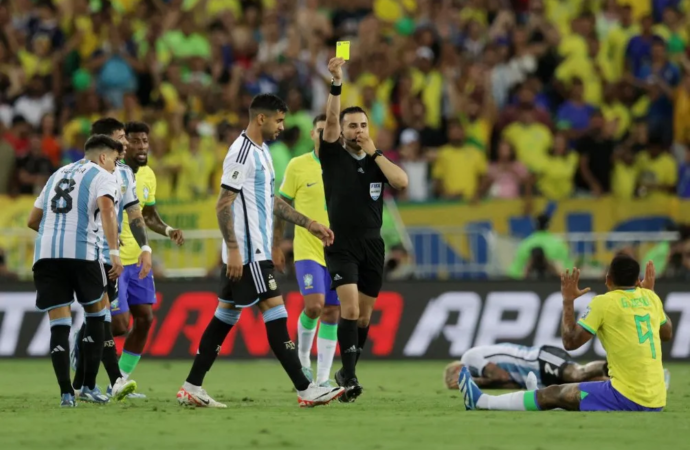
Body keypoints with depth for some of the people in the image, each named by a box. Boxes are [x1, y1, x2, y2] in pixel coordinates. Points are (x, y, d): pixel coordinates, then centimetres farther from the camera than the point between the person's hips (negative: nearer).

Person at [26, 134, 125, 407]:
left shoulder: (58, 175, 27)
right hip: (82, 252, -4)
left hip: (45, 252, 4)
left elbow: (33, 221, 30)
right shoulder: (103, 177, 9)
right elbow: (107, 211, -12)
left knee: (59, 324, 3)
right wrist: (114, 253, -19)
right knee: (96, 314, 15)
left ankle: (66, 393, -7)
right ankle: (89, 386, 12)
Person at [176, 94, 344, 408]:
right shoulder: (242, 153, -14)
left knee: (226, 314, 10)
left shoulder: (261, 151, 16)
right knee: (275, 312, -9)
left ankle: (191, 388, 12)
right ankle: (305, 390, -8)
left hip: (256, 251, 10)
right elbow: (223, 205, -18)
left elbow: (271, 201, 25)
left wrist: (309, 224, 23)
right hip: (247, 253, -10)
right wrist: (233, 249, -22)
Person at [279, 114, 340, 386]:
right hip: (308, 249, -3)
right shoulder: (298, 166, -3)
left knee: (332, 314, 2)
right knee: (313, 305, -19)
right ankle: (303, 357, 7)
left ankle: (323, 378, 8)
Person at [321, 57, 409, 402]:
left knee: (364, 314, 8)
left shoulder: (378, 161, 8)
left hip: (372, 246, 4)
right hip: (341, 246, -4)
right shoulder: (333, 156, 0)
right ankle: (349, 375, -19)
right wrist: (336, 82, -26)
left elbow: (402, 182, -9)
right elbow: (330, 120, -15)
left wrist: (375, 153, -8)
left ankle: (346, 373, 23)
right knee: (349, 307, -19)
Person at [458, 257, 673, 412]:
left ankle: (480, 401, 14)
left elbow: (570, 342, -8)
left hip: (627, 398, -6)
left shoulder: (604, 303, -9)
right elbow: (667, 334, 28)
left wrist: (568, 301, 2)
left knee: (554, 394, 5)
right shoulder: (650, 298, 9)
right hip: (656, 401, 6)